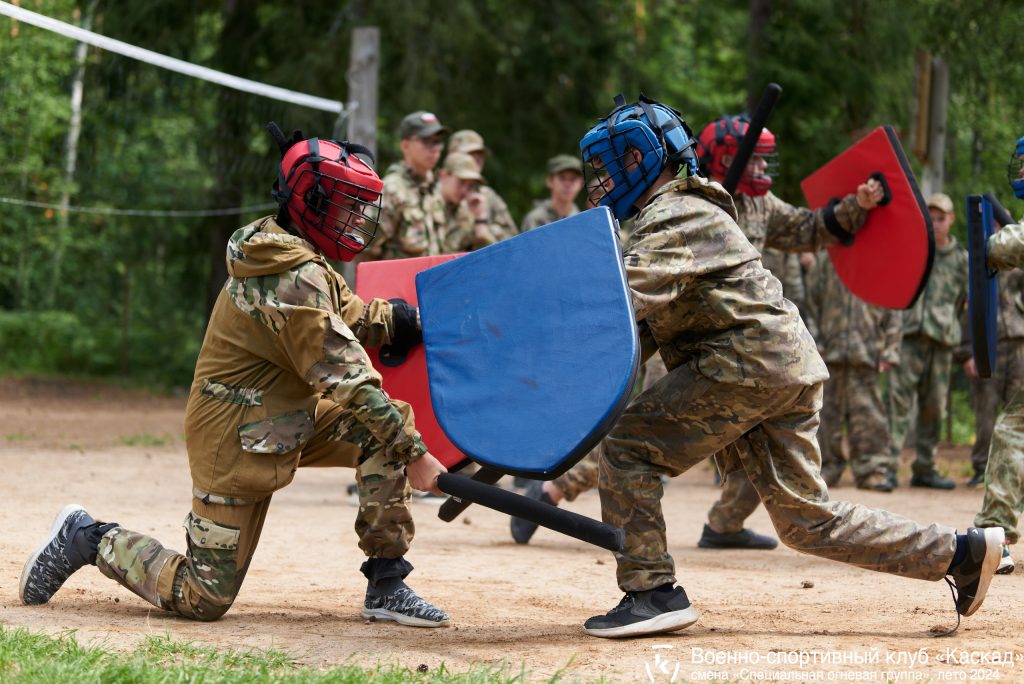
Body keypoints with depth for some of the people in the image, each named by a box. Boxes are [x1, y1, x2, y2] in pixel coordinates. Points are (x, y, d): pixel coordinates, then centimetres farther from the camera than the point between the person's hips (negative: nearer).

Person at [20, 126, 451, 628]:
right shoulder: (296, 281, -24)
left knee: (382, 429, -5)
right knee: (202, 599, -4)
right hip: (240, 443, -10)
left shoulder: (296, 259, 5)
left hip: (285, 422, 10)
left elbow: (358, 317, 15)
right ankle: (89, 540, 15)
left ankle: (386, 586, -1)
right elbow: (347, 380, -26)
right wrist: (414, 455, -24)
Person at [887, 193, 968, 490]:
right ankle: (888, 465, -13)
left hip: (942, 342, 2)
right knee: (898, 401, -10)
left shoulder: (962, 260, 10)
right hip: (908, 335, -2)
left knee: (934, 408, 6)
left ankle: (924, 468, 15)